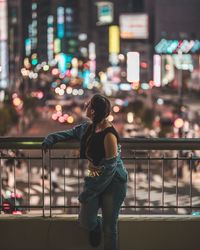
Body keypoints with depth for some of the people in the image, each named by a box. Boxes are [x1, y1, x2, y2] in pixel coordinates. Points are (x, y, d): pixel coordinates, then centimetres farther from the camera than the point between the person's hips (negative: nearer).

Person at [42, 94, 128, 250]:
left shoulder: (109, 135, -25)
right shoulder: (89, 127, -2)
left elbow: (109, 168, -23)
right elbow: (72, 133, 21)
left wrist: (88, 193, -18)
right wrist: (52, 138, 2)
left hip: (113, 183, -6)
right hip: (95, 179, 6)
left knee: (109, 227, 3)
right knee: (85, 221, 1)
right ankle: (96, 225, 35)